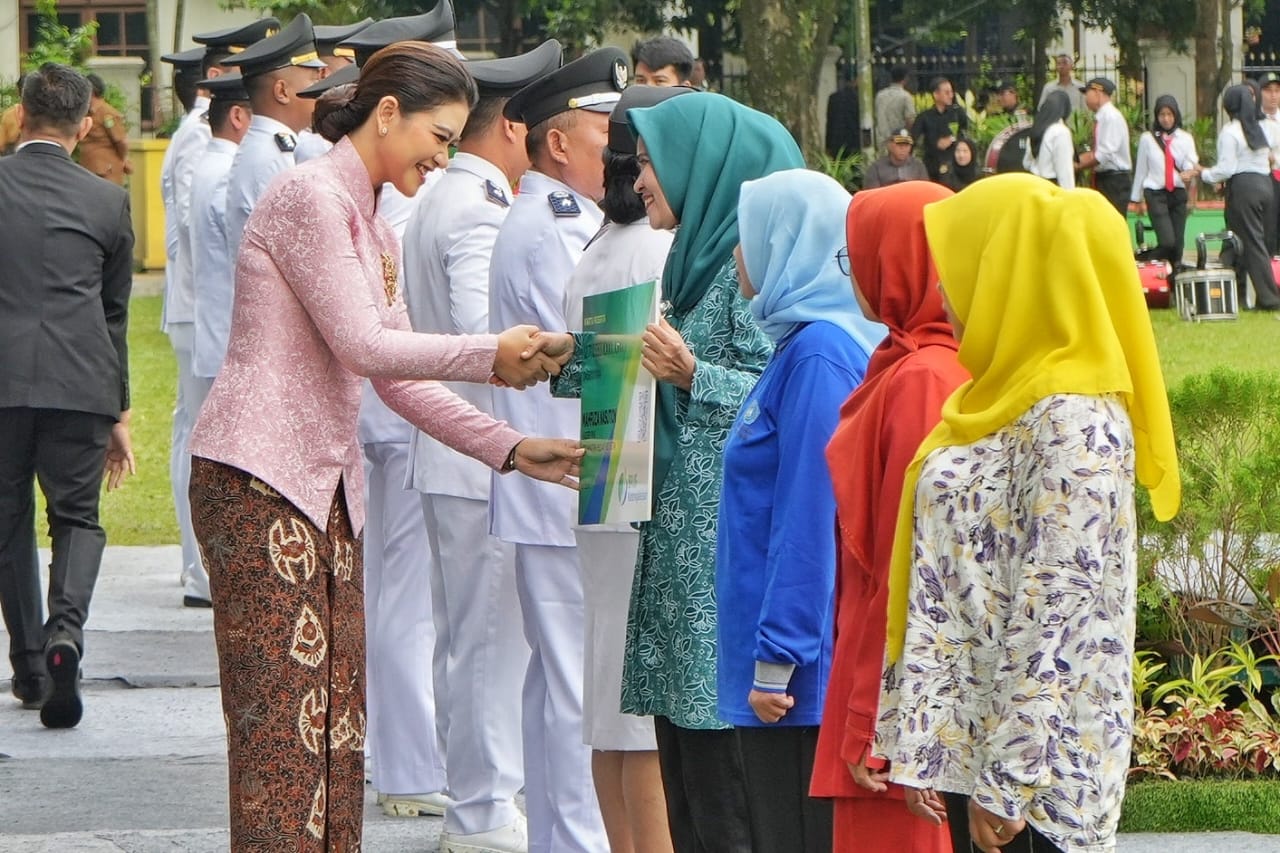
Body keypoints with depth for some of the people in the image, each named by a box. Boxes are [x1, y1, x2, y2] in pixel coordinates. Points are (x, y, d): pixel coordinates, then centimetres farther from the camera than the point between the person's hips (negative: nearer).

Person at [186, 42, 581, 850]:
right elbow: (361, 344, -15)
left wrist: (512, 449, 10)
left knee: (335, 718, 6)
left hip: (327, 482, 9)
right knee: (280, 719, -10)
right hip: (259, 479, -9)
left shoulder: (377, 230, 19)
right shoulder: (310, 195, -10)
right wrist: (490, 355, -10)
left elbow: (398, 379, 18)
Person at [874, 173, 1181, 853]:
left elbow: (1055, 618, -20)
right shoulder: (996, 402, 14)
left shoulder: (1073, 422, -15)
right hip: (971, 742, 9)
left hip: (1042, 763, -9)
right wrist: (925, 747, 10)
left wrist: (1007, 782, -21)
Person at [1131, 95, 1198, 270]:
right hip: (1156, 195, -3)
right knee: (1167, 242, -17)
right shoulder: (1147, 139, 2)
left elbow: (1191, 163, -4)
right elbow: (1141, 169, 7)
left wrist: (1189, 173, -29)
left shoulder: (1185, 139, 7)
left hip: (1178, 194, 3)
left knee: (1178, 244, 2)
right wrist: (1138, 198, 10)